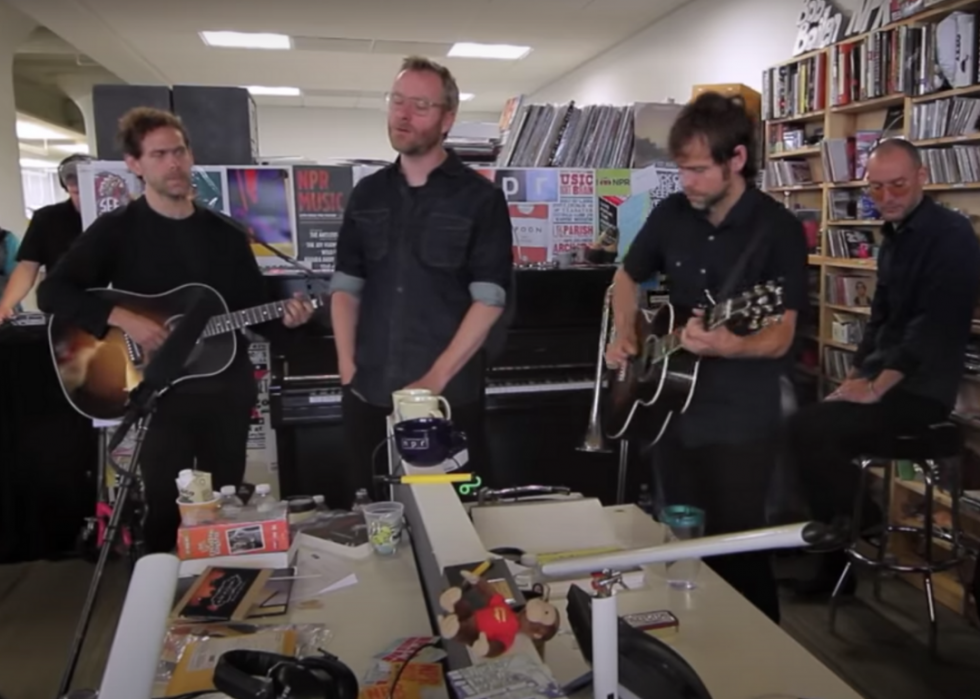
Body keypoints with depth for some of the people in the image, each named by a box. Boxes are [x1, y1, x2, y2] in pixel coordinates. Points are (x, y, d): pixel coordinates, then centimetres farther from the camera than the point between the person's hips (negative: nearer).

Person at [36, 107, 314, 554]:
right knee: (166, 512, 2)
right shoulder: (116, 230, -4)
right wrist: (124, 319, -25)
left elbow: (256, 312, 9)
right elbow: (52, 293, -12)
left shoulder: (227, 234, 7)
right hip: (159, 394, -3)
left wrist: (283, 320, -13)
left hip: (229, 390, 4)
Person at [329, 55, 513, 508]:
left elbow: (488, 300, -10)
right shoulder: (368, 194, 10)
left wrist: (435, 379, -15)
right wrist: (347, 364, 0)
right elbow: (346, 284, 12)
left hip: (449, 396, -4)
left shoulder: (481, 198, -4)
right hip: (368, 394, 4)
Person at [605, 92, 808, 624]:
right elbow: (627, 279, 17)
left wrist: (727, 345, -37)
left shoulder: (778, 230, -13)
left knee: (738, 550, 0)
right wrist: (625, 337, 0)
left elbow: (780, 338, -17)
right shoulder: (670, 215, 1)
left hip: (741, 420, -5)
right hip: (673, 407, 5)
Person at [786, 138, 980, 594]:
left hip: (919, 391, -9)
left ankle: (862, 535, -2)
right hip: (884, 381, 9)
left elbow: (936, 326, -21)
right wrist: (855, 377, 8)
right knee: (797, 422, 1)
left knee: (810, 431, -23)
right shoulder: (894, 237, 14)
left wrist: (876, 388, -21)